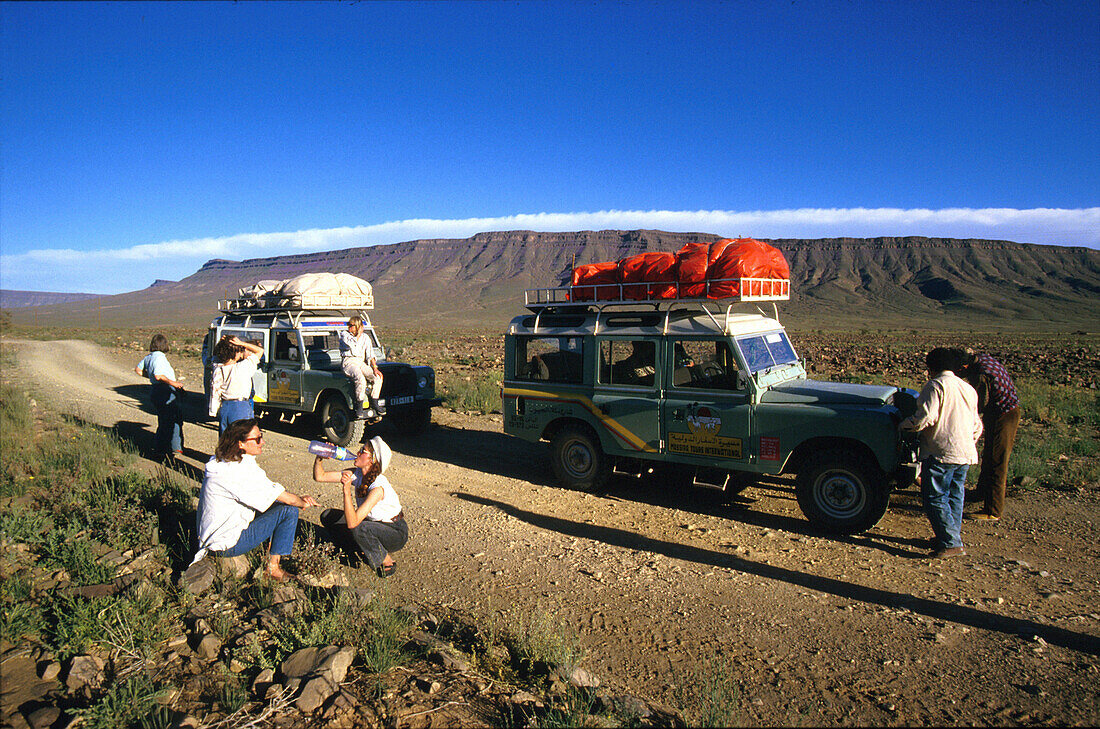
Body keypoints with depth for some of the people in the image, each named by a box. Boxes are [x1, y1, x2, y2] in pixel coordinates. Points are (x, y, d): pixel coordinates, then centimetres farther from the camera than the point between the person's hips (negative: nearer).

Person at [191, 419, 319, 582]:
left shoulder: (225, 462, 6)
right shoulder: (240, 470, -25)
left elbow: (272, 490, 13)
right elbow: (287, 498, -22)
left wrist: (300, 498, 2)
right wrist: (303, 502, -1)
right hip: (226, 544, -10)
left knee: (280, 504, 12)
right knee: (289, 511, -13)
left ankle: (272, 551, 15)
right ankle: (273, 568, -3)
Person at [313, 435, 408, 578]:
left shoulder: (378, 487, -31)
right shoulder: (356, 474, -8)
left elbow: (352, 522, -37)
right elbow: (320, 476, -2)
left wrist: (347, 490, -42)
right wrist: (319, 458, -20)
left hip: (396, 532, -8)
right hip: (373, 525, 8)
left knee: (359, 528, -37)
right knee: (327, 516, -1)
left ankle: (387, 562, -11)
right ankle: (366, 550, 7)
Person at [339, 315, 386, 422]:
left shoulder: (365, 337, 13)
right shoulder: (344, 335, 3)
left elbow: (370, 355, 7)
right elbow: (352, 345, -16)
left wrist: (375, 368, -6)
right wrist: (358, 334, -4)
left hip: (362, 363, 4)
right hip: (348, 362, -4)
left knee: (378, 377, -20)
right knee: (361, 380, -33)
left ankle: (374, 403, -11)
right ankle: (359, 406, -22)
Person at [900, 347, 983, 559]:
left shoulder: (936, 385, -9)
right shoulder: (968, 388, 17)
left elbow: (925, 418, -20)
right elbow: (977, 426, 23)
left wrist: (903, 424, -3)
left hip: (941, 452, -9)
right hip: (966, 454, 9)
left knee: (934, 498, -4)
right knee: (955, 496, 17)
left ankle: (951, 543, -7)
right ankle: (953, 537, 22)